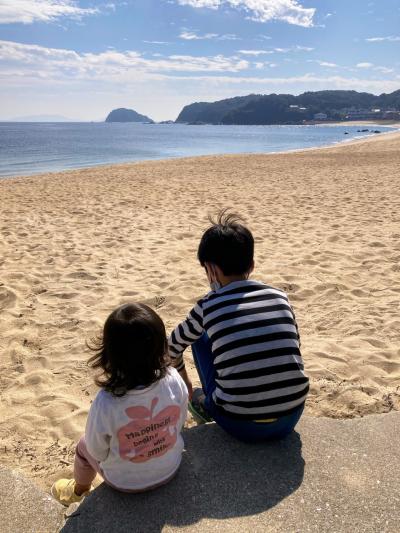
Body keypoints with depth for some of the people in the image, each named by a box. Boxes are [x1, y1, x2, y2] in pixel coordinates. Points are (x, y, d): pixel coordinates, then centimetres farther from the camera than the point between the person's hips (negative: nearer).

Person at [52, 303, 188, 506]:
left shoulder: (106, 402, -37)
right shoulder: (174, 381, -28)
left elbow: (98, 452, -18)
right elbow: (179, 423, -8)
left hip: (125, 482, -3)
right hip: (170, 469, 3)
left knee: (84, 446, 26)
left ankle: (79, 490, 57)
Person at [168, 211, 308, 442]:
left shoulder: (208, 306, -4)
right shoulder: (280, 296, 2)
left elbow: (174, 345, 15)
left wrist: (183, 379, 35)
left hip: (242, 426, -2)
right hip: (291, 418, 3)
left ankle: (210, 405, 26)